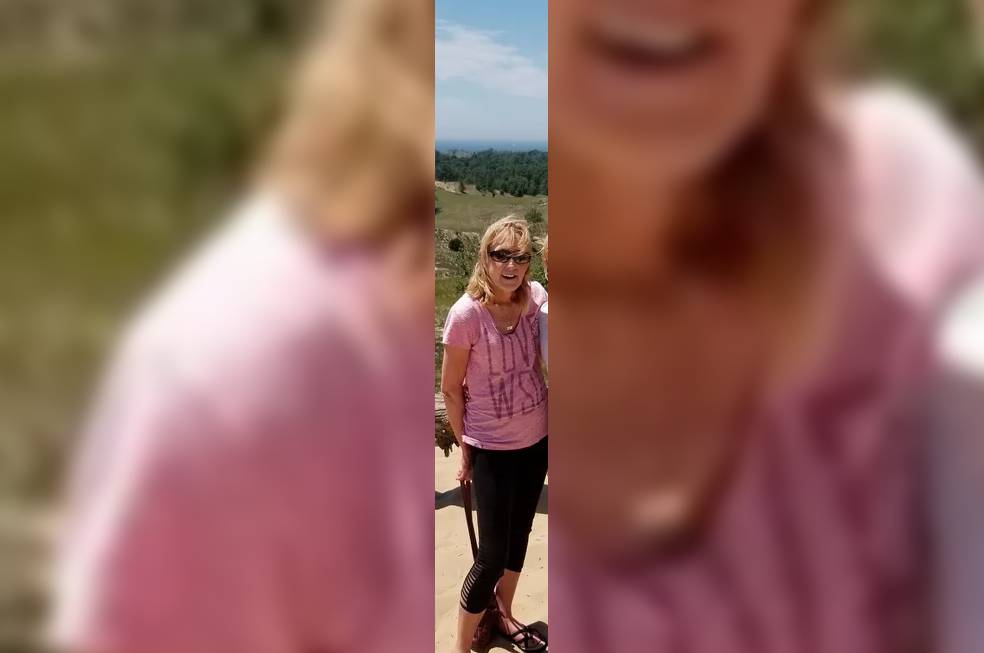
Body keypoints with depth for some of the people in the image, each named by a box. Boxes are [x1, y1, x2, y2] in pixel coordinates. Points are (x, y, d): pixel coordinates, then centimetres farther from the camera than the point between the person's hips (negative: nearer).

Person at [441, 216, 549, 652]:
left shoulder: (536, 298, -7)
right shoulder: (466, 313, -22)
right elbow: (451, 388, -11)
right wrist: (465, 448, -4)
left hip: (536, 440, 5)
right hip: (491, 449, -5)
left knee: (519, 536, 22)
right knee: (492, 556, 1)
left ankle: (505, 616, 45)